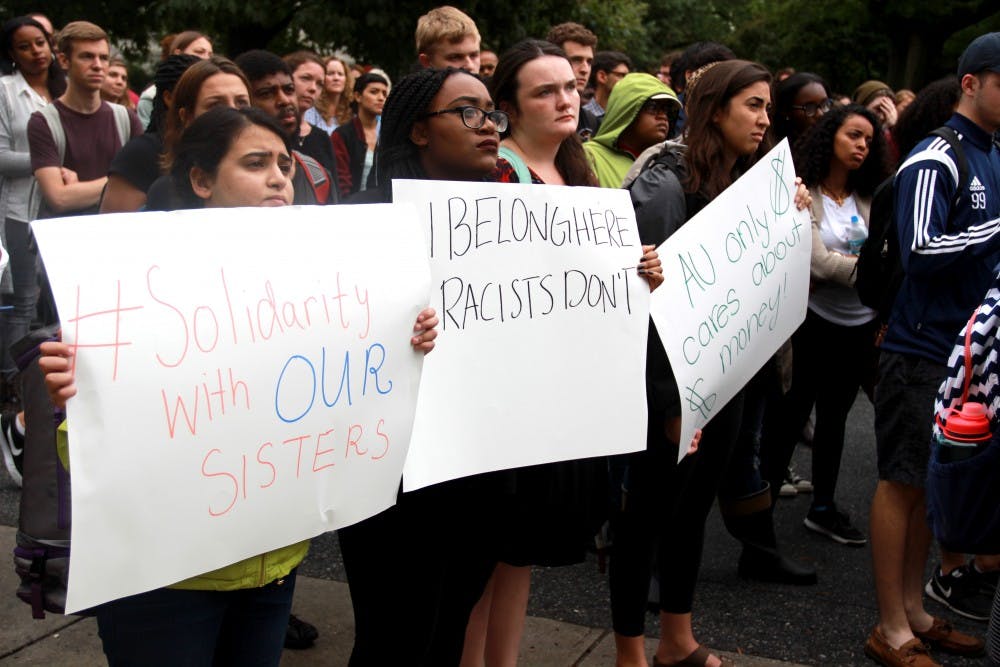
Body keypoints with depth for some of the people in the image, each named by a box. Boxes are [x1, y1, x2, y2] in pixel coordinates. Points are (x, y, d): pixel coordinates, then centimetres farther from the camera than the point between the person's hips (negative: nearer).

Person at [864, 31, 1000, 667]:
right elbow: (921, 250, -22)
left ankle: (914, 610, 27)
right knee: (903, 483, 0)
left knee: (937, 482, 14)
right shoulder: (934, 162, -13)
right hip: (923, 347, -8)